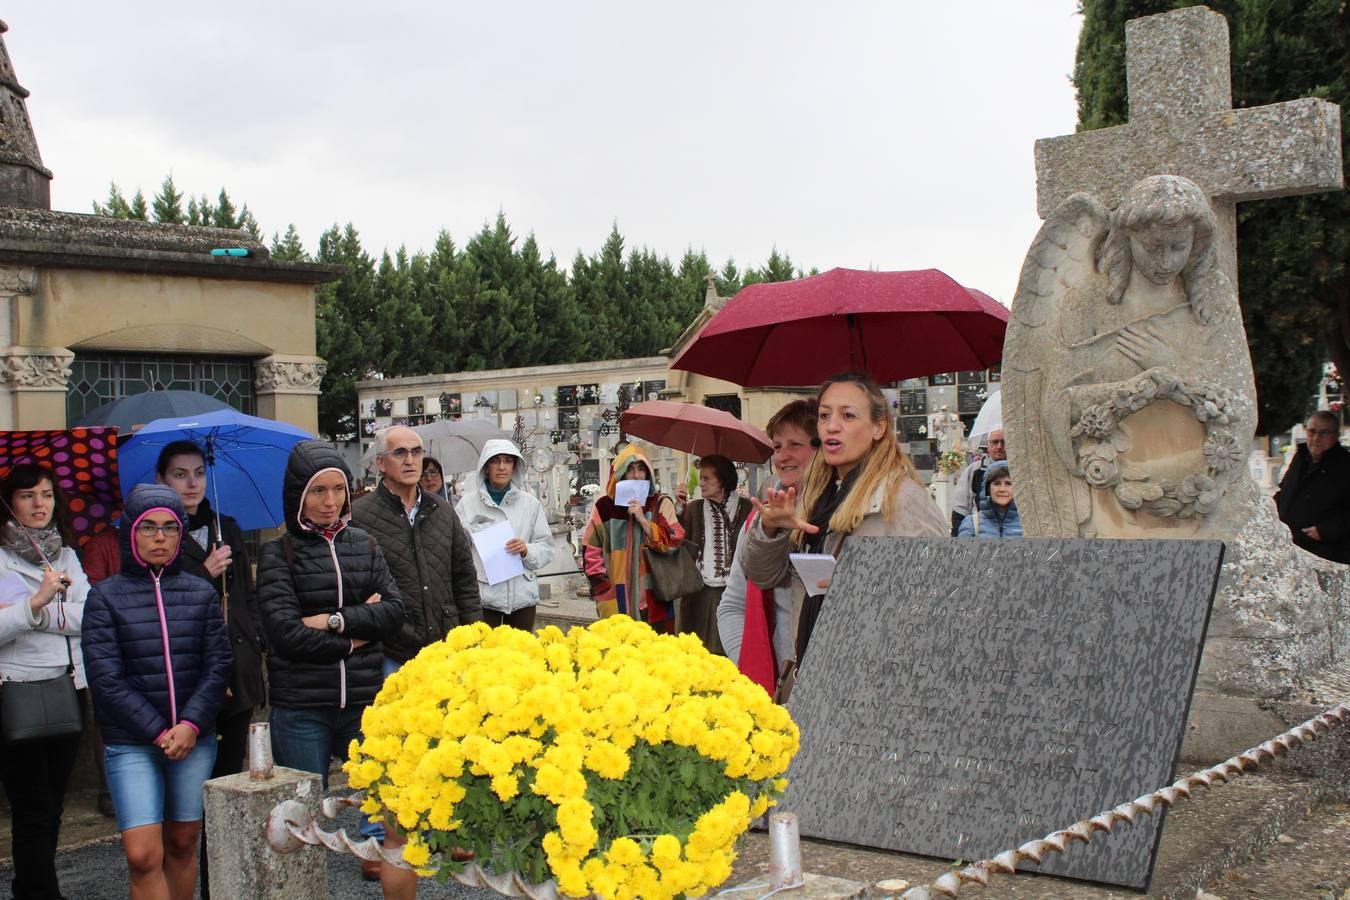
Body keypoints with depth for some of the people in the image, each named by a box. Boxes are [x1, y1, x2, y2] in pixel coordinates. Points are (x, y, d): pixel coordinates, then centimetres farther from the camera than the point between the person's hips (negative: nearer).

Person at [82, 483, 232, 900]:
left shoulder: (201, 593, 6)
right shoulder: (106, 596, 0)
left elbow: (218, 665, 2)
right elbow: (105, 677, -6)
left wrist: (190, 725, -11)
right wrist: (158, 732, -11)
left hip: (194, 740, 2)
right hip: (131, 744, -2)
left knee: (182, 844, 9)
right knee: (143, 854, -10)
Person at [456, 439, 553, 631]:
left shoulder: (530, 503, 7)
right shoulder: (468, 504, 0)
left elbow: (546, 547, 9)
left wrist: (527, 551, -11)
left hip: (523, 596, 2)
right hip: (483, 596, -2)